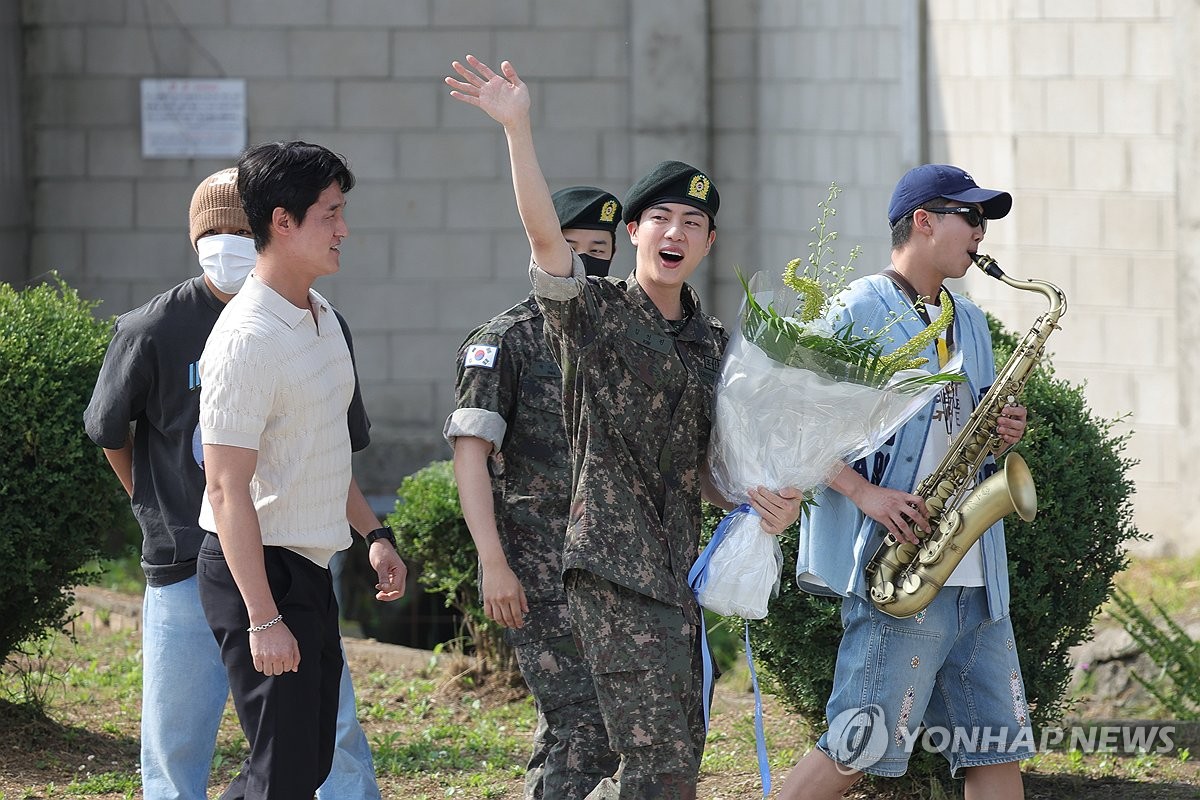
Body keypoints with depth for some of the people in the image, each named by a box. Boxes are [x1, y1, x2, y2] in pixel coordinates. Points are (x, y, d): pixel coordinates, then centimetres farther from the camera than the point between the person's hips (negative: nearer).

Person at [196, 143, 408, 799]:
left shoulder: (321, 316, 10)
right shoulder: (247, 339, -20)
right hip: (257, 571, -10)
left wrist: (373, 534, 21)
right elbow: (227, 488, -22)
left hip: (310, 571, 10)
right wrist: (263, 619, -24)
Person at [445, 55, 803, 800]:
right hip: (612, 566, -7)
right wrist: (517, 129, -30)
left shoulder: (713, 344, 16)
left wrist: (761, 499, 0)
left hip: (677, 571, 7)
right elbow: (545, 233, -20)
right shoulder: (594, 312, -2)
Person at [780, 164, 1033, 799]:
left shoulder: (968, 322, 20)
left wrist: (1003, 431, 4)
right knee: (861, 746, -11)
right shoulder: (856, 312, -5)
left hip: (975, 574, 8)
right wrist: (864, 492, -21)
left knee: (999, 747, 6)